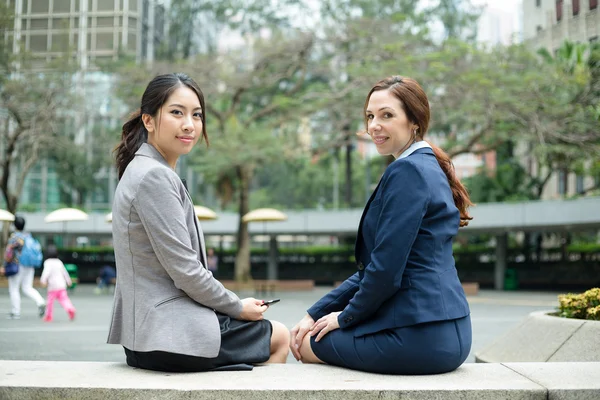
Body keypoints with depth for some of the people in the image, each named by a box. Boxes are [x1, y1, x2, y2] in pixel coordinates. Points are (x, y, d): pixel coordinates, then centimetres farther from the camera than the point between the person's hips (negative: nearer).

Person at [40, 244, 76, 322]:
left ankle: (48, 316, 12)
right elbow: (64, 272, 23)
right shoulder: (59, 262, 14)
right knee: (63, 299, 2)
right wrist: (68, 281, 35)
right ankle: (70, 309, -22)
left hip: (53, 286, -5)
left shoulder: (48, 262, -5)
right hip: (62, 285, 5)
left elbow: (47, 271, -24)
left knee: (50, 301, 5)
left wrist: (43, 279, -32)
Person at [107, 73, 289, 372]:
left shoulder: (142, 171, 13)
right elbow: (185, 271, -21)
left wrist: (233, 305, 12)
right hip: (172, 335, -10)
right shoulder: (154, 176, -19)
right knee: (279, 337, 9)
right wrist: (238, 307, -6)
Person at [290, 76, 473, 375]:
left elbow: (386, 269, -20)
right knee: (302, 333, 22)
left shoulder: (406, 171, -16)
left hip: (417, 336, -10)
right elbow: (374, 264, 17)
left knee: (307, 343, 8)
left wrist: (346, 316, -1)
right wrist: (315, 313, 14)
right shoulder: (426, 167, 16)